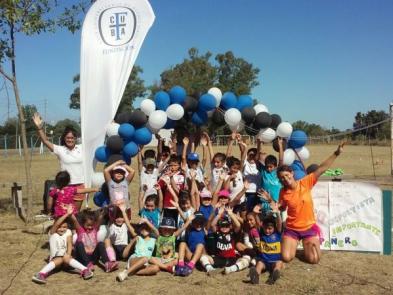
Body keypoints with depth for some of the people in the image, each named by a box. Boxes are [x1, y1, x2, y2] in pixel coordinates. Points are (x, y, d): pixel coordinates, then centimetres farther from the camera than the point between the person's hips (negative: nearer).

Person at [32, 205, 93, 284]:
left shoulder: (68, 232, -1)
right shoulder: (52, 233, -5)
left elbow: (69, 244, -12)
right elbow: (56, 224, -24)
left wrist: (68, 254, -30)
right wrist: (67, 214, -30)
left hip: (65, 256, 1)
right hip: (55, 258, -1)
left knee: (66, 258, -32)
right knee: (60, 260, -33)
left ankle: (85, 270, -42)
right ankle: (41, 274, -45)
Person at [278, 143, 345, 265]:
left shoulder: (305, 183, -13)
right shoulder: (283, 192, -7)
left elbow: (321, 169, -17)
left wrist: (336, 153, -23)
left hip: (309, 227, -1)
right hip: (291, 229, 1)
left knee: (314, 259, -8)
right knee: (286, 258, -11)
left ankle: (308, 246, 27)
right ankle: (293, 245, 24)